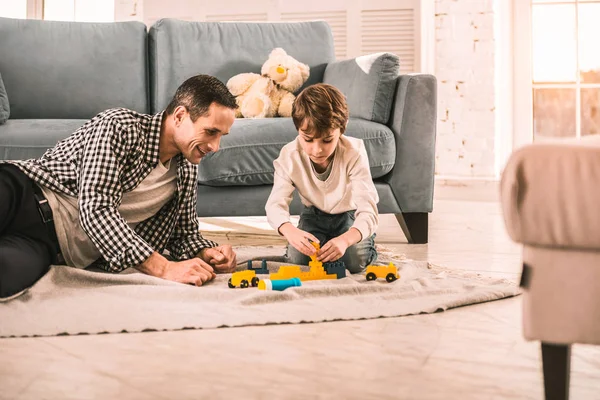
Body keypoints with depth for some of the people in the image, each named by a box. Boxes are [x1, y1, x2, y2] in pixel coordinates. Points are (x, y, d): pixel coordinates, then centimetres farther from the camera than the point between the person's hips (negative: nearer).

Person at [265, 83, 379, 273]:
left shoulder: (354, 154, -34)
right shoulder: (289, 156, -26)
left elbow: (368, 212, -39)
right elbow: (275, 204, -28)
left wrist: (345, 239, -61)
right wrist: (289, 230, -53)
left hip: (351, 214, -2)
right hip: (315, 214, 2)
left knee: (356, 261, -22)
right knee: (297, 258, -18)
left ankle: (368, 244, 12)